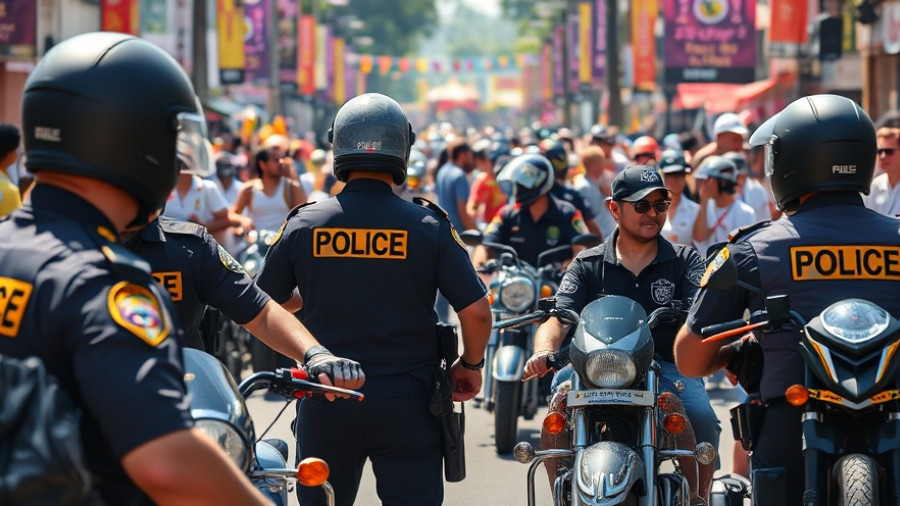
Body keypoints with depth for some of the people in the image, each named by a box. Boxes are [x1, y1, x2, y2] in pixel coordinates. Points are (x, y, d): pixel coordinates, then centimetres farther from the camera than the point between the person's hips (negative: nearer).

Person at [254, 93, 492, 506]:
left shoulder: (303, 224, -3)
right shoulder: (429, 226, -7)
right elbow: (476, 312, -8)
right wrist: (470, 365, 10)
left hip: (325, 401, 1)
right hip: (406, 402, -1)